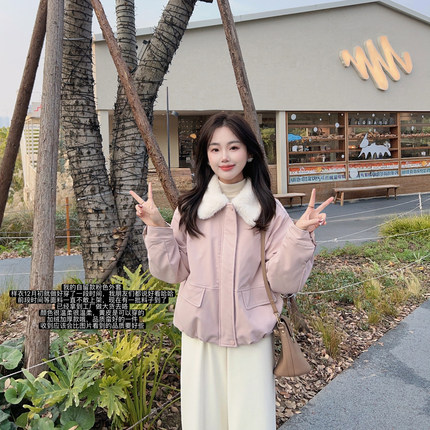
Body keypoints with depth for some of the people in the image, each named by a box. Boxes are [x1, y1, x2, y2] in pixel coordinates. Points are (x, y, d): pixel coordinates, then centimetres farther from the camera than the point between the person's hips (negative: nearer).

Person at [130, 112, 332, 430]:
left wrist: (300, 233, -20)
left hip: (251, 334, -2)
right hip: (199, 332, 2)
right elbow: (174, 271, 5)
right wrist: (156, 227, -5)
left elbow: (284, 281, -8)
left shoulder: (268, 211, -6)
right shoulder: (190, 208, 0)